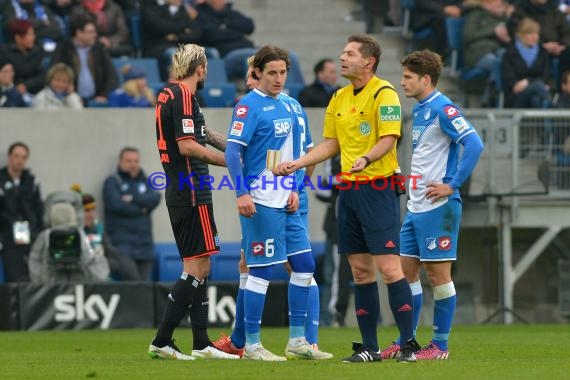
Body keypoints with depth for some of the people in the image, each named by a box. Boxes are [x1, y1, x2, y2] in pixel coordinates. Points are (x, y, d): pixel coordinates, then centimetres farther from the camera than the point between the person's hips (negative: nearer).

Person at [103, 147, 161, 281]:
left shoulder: (144, 182, 20)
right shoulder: (112, 182, 6)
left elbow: (155, 198, 1)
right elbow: (116, 204, -11)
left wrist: (133, 199, -9)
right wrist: (141, 210, -1)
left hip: (144, 244, 5)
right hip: (122, 243, -5)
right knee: (133, 283, -23)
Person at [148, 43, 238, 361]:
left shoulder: (171, 94, 17)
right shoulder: (183, 96, -13)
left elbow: (204, 134, 30)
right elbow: (187, 145, -20)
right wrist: (228, 161, -12)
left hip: (180, 192, 10)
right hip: (192, 192, -10)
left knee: (200, 268, 12)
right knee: (197, 268, -9)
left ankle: (202, 343, 12)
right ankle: (162, 340, -10)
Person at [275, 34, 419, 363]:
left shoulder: (383, 93, -9)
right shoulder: (339, 98, 15)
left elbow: (388, 140, -17)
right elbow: (330, 145, 19)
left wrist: (365, 158, -34)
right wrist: (297, 164, 9)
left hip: (378, 188, -8)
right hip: (349, 189, 8)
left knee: (389, 268, -12)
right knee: (361, 271, 8)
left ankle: (409, 344, -9)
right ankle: (369, 347, 11)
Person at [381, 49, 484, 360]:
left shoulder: (443, 109, -14)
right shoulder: (419, 110, 14)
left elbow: (474, 145, -23)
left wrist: (452, 185, -21)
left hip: (438, 207, -9)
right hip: (415, 207, 9)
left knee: (438, 273, -2)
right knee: (406, 271, 10)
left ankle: (440, 345, 5)